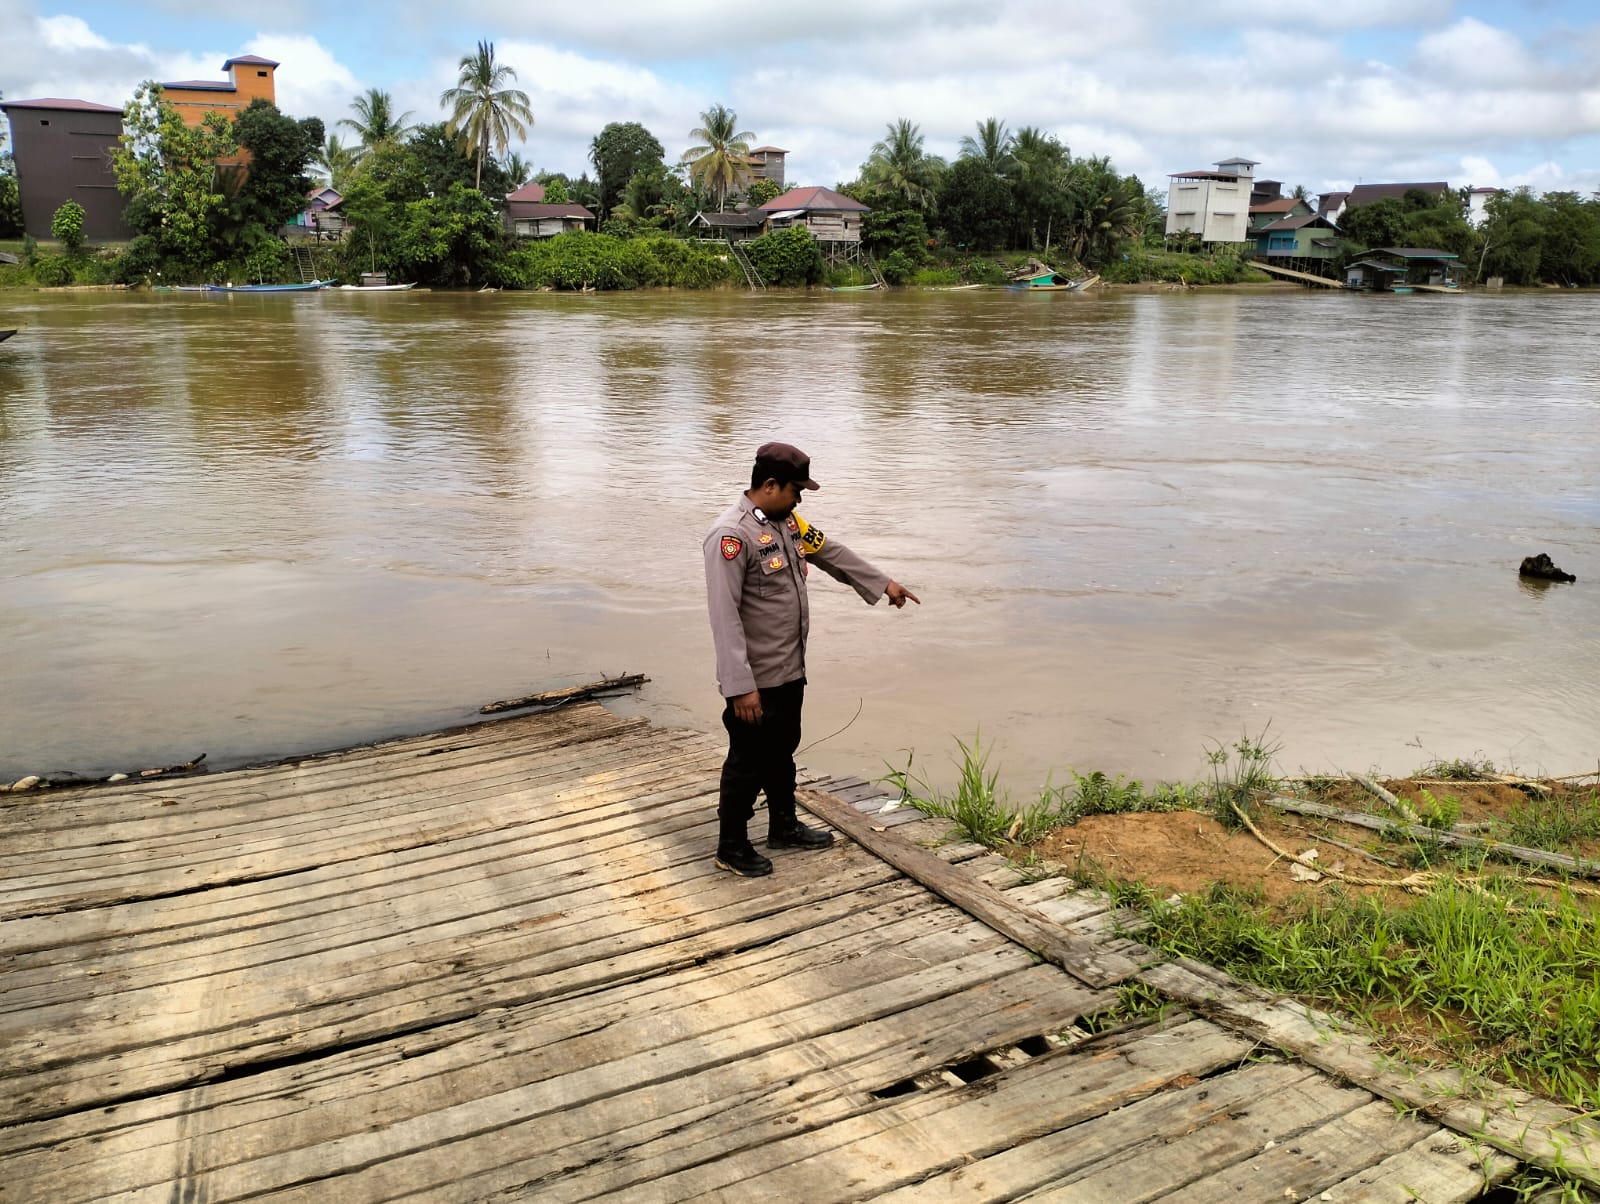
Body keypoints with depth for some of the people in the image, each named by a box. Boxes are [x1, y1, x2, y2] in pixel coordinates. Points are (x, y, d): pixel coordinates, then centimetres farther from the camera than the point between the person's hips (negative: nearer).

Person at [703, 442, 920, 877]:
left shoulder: (786, 521, 5)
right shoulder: (732, 535, -23)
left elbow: (830, 551, 21)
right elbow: (725, 617, -26)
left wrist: (883, 583, 27)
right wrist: (741, 687, -27)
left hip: (790, 671, 9)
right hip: (756, 681, -9)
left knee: (782, 752, 23)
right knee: (748, 763, 5)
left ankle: (784, 826, 41)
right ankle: (731, 847, 22)